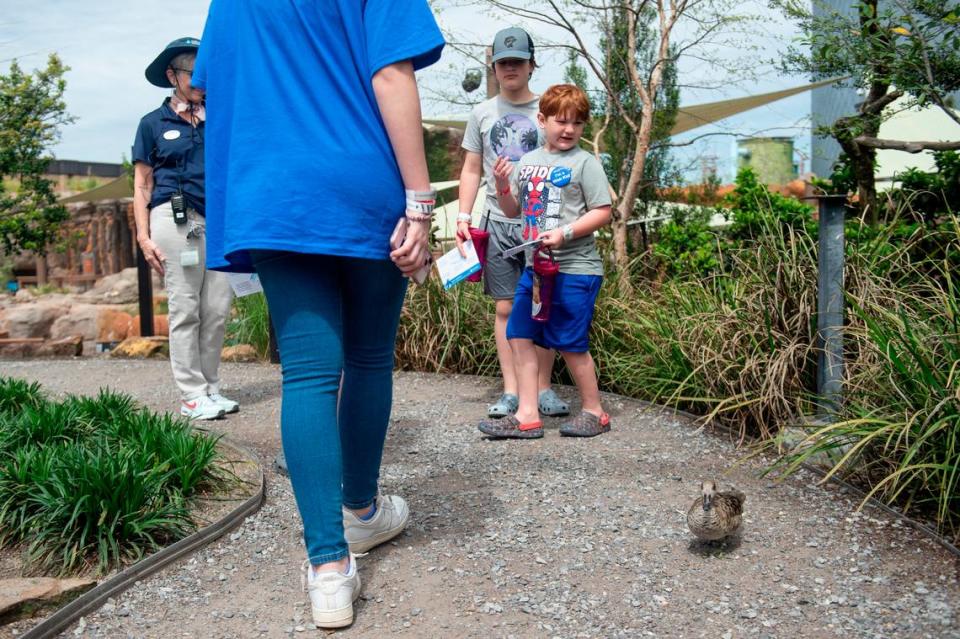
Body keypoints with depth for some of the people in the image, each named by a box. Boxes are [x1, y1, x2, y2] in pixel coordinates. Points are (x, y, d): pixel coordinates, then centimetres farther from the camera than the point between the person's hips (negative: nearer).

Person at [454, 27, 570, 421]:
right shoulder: (483, 113, 11)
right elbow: (471, 170, 14)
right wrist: (463, 215, 2)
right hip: (498, 222, 2)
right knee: (506, 308, 2)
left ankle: (543, 388, 12)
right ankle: (511, 391, 8)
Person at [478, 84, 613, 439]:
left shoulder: (585, 163, -5)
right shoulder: (527, 162, 12)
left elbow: (602, 212, -9)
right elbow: (513, 211, 17)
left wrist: (564, 233, -20)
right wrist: (502, 185, -2)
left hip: (575, 270, -6)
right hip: (535, 266, 7)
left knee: (571, 344, 1)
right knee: (519, 336, 5)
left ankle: (594, 412, 19)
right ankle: (527, 416, 12)